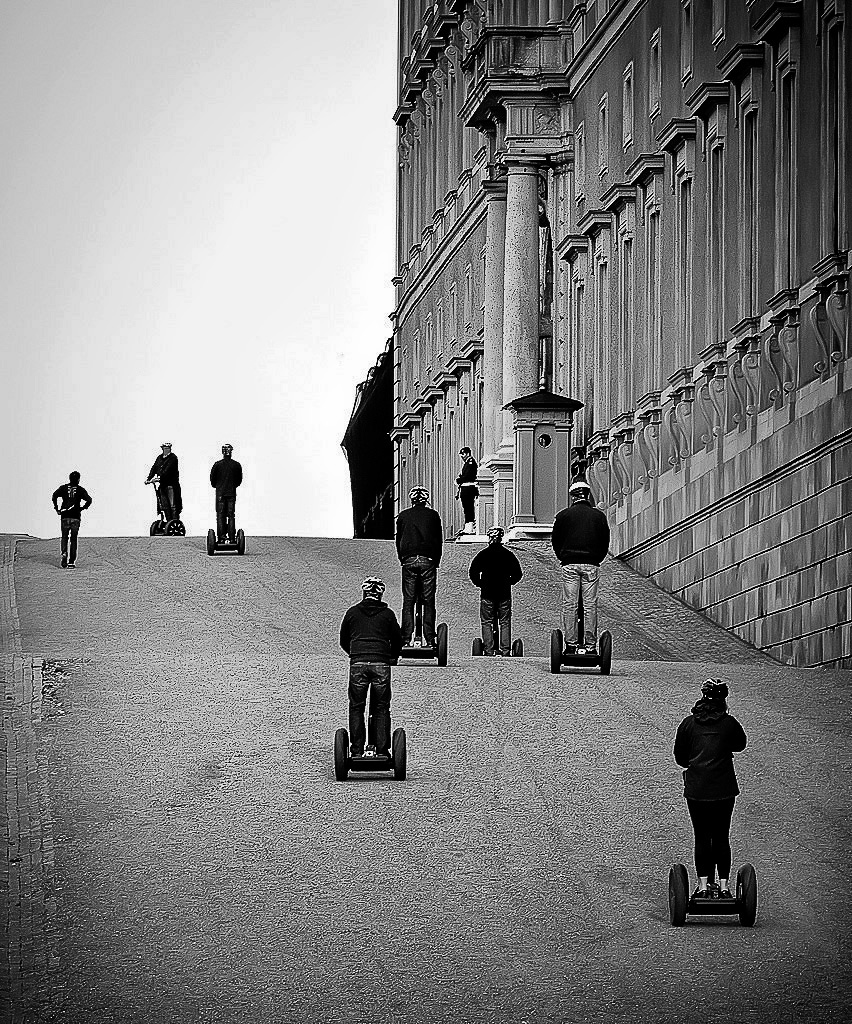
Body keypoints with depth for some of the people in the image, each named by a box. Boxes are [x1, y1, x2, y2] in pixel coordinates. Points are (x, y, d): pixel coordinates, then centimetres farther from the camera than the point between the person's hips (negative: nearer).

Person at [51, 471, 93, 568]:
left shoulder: (63, 488, 6)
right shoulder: (80, 490, 3)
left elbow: (55, 495, -9)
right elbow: (89, 500, -9)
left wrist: (57, 509, -1)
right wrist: (82, 508, 6)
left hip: (65, 516, 0)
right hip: (76, 517, 0)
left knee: (64, 537, 13)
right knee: (74, 539, 7)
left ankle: (64, 553, -15)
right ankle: (72, 562, 3)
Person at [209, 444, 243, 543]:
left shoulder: (217, 465, -7)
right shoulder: (236, 465, -3)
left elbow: (212, 479, 0)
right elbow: (239, 479, 5)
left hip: (220, 493, -1)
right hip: (232, 493, 1)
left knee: (220, 516, 3)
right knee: (231, 516, 6)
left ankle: (221, 537, -2)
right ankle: (232, 537, 3)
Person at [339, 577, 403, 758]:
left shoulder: (352, 612, 10)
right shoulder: (387, 614, 8)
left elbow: (343, 640, 18)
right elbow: (397, 640, 13)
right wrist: (393, 657, 33)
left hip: (358, 663, 0)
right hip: (381, 664, 0)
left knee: (356, 708, 8)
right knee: (381, 709, 7)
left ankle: (357, 751, 4)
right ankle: (382, 750, 4)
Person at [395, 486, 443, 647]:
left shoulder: (403, 516, 6)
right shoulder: (433, 515, 5)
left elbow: (398, 540, 10)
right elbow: (439, 541, 7)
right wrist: (436, 561, 14)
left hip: (409, 561, 0)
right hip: (428, 560, 0)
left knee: (408, 601, 3)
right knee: (428, 601, 1)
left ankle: (406, 640, -3)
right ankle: (429, 640, -3)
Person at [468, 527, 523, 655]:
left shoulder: (483, 554, -2)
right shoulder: (508, 554, 1)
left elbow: (473, 571, -4)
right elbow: (518, 573, 2)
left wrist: (479, 584, 10)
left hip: (487, 593, -1)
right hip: (505, 594, 1)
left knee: (487, 622, 5)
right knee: (505, 622, 7)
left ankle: (489, 650, -2)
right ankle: (505, 651, 2)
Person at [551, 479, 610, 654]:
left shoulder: (564, 515, 3)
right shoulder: (599, 515, 6)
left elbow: (555, 540, 7)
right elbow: (605, 542, 10)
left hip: (570, 565, -1)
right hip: (591, 565, 1)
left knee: (569, 605, 0)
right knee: (590, 605, 2)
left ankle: (570, 644, -5)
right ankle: (590, 645, -1)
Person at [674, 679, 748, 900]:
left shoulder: (689, 723, -3)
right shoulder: (729, 723, -4)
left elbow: (679, 757, 5)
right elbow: (740, 744, 14)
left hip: (696, 789, 0)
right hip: (724, 789, 0)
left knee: (702, 838, 6)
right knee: (722, 838, 9)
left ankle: (703, 886, 5)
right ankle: (723, 886, 10)